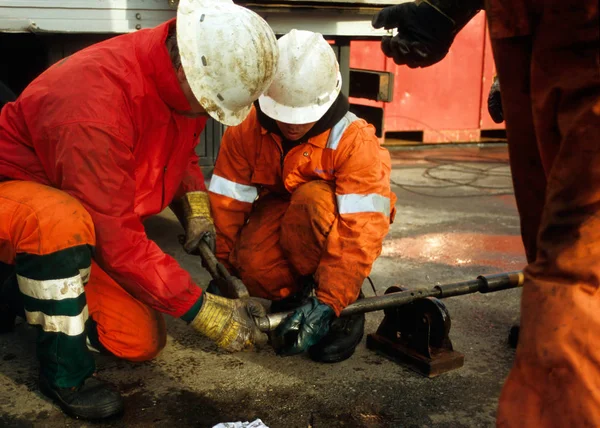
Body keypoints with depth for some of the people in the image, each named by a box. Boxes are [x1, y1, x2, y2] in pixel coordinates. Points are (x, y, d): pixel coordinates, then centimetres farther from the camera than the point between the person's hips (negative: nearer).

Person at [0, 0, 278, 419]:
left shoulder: (185, 83, -12)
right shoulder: (98, 98, -36)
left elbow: (182, 152, 10)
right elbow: (116, 239, -34)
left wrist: (195, 207, -10)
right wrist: (199, 308, -29)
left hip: (89, 223, 7)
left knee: (143, 341, 0)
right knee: (64, 221, -43)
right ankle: (64, 370, -17)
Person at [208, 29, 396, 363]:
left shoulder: (355, 141, -28)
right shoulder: (246, 131, -18)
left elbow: (361, 231, -33)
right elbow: (226, 203, -15)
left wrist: (328, 304, -38)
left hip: (332, 227, -2)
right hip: (277, 214, 2)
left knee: (310, 200, -37)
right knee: (253, 261, -33)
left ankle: (349, 305, -17)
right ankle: (294, 294, 3)